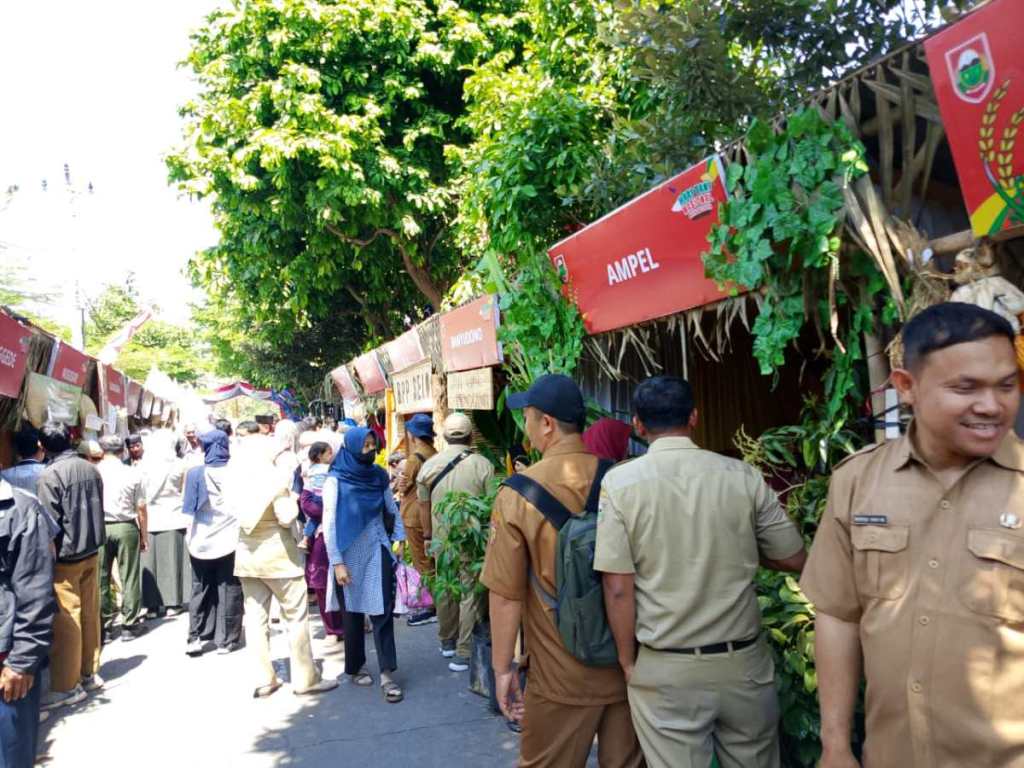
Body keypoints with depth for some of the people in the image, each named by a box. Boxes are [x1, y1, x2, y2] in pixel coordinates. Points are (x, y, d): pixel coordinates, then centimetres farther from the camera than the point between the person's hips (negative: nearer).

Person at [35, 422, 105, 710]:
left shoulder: (49, 475, -15)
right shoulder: (91, 469, 5)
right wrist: (91, 541, 18)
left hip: (66, 556, -7)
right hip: (91, 552, 7)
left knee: (66, 621, 0)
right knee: (90, 614, 13)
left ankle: (66, 686, 7)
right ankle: (89, 673, 23)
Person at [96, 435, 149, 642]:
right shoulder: (133, 473, -4)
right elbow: (141, 509, -1)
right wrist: (144, 535, 8)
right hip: (126, 527, -1)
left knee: (101, 578, 10)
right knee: (129, 577, 7)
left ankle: (104, 626, 16)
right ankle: (130, 624, 13)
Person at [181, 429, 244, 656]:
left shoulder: (195, 473, -5)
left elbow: (188, 508, 2)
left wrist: (190, 534, 14)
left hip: (201, 540, 1)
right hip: (230, 538, -1)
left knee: (201, 589, 13)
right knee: (229, 590, 6)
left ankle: (196, 638, 10)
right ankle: (226, 639, 9)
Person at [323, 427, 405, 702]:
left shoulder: (378, 475, 2)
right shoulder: (336, 480, -10)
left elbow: (393, 511, 10)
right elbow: (329, 524, -10)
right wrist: (337, 563, -14)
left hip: (378, 552, 2)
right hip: (351, 555, -2)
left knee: (383, 611, -4)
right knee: (353, 612, 12)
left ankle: (387, 674, 1)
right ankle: (355, 667, 30)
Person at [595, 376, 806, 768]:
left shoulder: (619, 482, -10)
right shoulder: (742, 475, -6)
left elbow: (618, 588, -12)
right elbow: (795, 560, 3)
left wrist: (628, 662, 1)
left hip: (664, 668, -2)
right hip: (743, 661, 2)